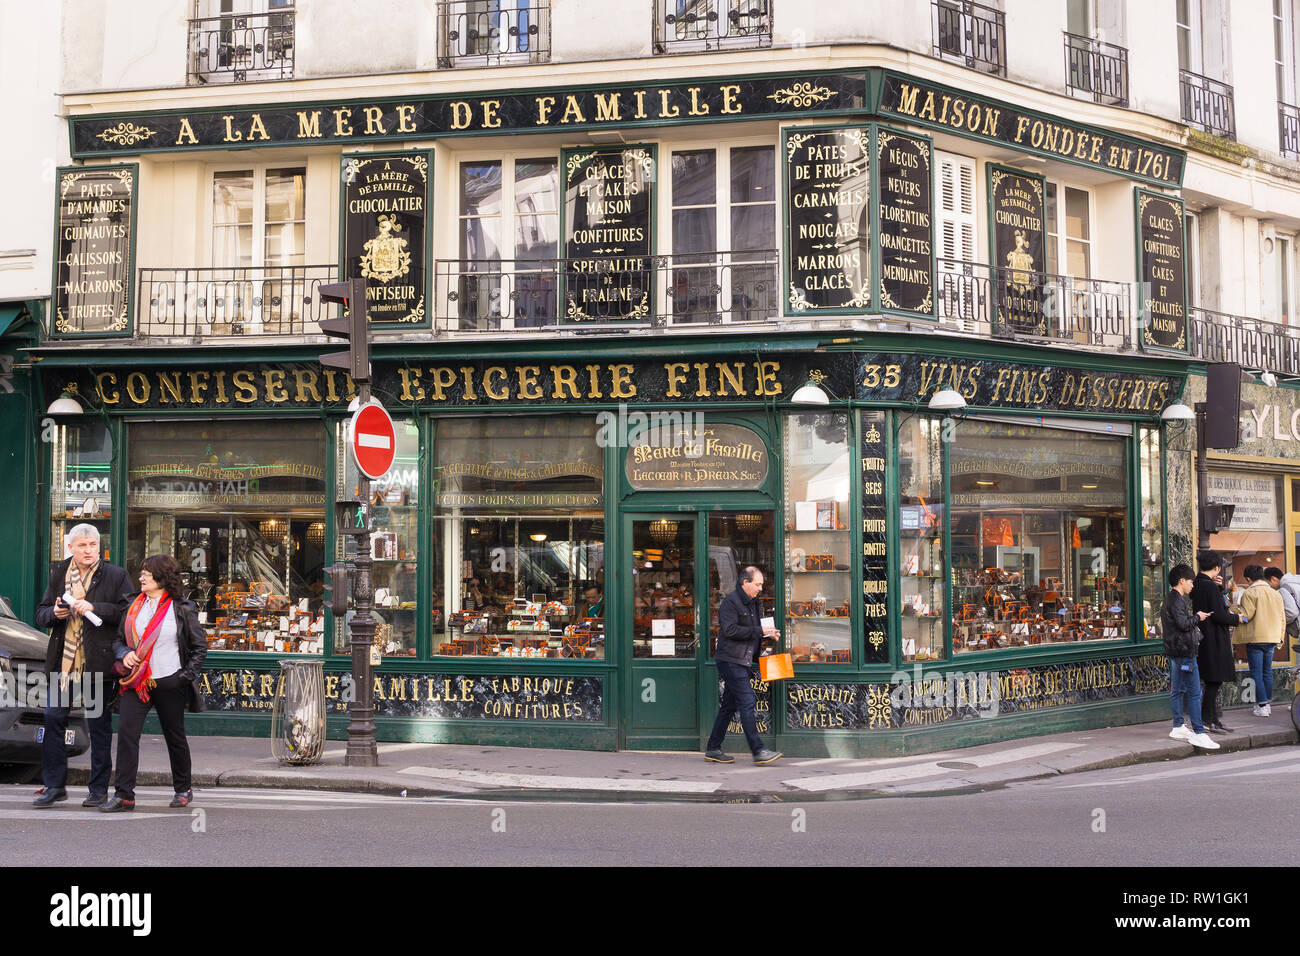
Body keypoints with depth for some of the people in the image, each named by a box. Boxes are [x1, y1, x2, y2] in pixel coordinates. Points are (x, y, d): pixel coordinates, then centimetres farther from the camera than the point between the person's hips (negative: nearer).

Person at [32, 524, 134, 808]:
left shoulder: (116, 576, 0)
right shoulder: (59, 574, 11)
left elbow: (128, 612, -9)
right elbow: (41, 614, 15)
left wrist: (94, 607, -18)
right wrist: (55, 613, -7)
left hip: (98, 662, -3)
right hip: (63, 660, 4)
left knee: (99, 725, 3)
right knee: (53, 718, 1)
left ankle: (99, 789, 11)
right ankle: (54, 786, 11)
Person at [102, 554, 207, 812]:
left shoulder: (182, 610, -2)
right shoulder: (134, 606, 10)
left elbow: (200, 647, 2)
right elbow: (119, 640, 17)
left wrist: (186, 676, -6)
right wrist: (124, 654, -5)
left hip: (169, 683, -3)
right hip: (137, 683, 3)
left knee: (175, 736, 9)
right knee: (126, 732, -11)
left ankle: (183, 790, 26)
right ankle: (124, 795, -9)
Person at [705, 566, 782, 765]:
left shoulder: (754, 603, 18)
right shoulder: (730, 602, -11)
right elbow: (730, 630, -20)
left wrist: (769, 634, 9)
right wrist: (759, 631, -19)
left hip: (743, 662, 10)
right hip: (731, 661, -10)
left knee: (729, 705, 11)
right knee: (746, 703, -12)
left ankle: (713, 750, 17)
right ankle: (758, 751, -14)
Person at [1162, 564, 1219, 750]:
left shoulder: (1170, 598, 16)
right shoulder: (1177, 599, -16)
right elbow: (1183, 623, -24)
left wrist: (1194, 619, 17)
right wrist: (1197, 617, -7)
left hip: (1175, 651, 11)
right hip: (1184, 651, -11)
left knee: (1177, 690, 14)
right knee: (1194, 691, -10)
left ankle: (1178, 727, 20)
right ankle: (1198, 733, -12)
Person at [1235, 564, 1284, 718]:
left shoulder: (1250, 593, -10)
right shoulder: (1276, 594, 11)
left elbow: (1246, 616, -16)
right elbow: (1282, 618, 15)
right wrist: (1280, 638, 21)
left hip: (1255, 639, -6)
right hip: (1272, 639, 6)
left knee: (1256, 672, -1)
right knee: (1267, 671, 15)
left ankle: (1262, 706, -5)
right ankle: (1268, 703, 18)